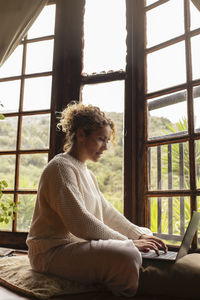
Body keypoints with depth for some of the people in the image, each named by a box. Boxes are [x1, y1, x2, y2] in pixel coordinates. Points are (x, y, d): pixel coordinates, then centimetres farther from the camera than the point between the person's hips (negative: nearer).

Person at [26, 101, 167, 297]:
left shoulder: (86, 173, 18)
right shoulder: (60, 167, -14)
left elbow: (107, 212, 13)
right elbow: (79, 222, -24)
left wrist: (140, 235, 1)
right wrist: (128, 242, -21)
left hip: (79, 244, 10)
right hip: (53, 251, -10)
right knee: (126, 256, -31)